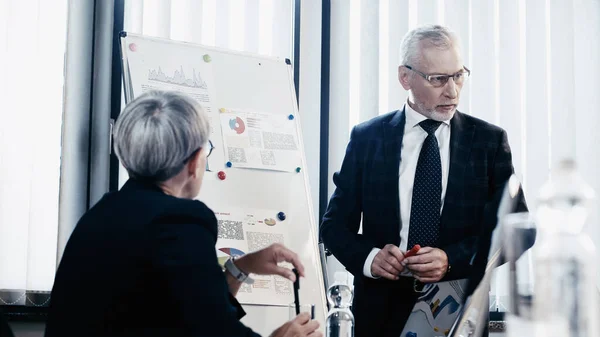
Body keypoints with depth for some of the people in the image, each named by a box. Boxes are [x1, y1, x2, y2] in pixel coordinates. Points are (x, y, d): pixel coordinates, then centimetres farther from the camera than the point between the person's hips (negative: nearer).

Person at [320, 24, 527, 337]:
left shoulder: (489, 140, -2)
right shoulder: (366, 137, -1)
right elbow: (335, 224, 2)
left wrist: (453, 259, -20)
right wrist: (368, 258, -18)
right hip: (381, 307, 0)